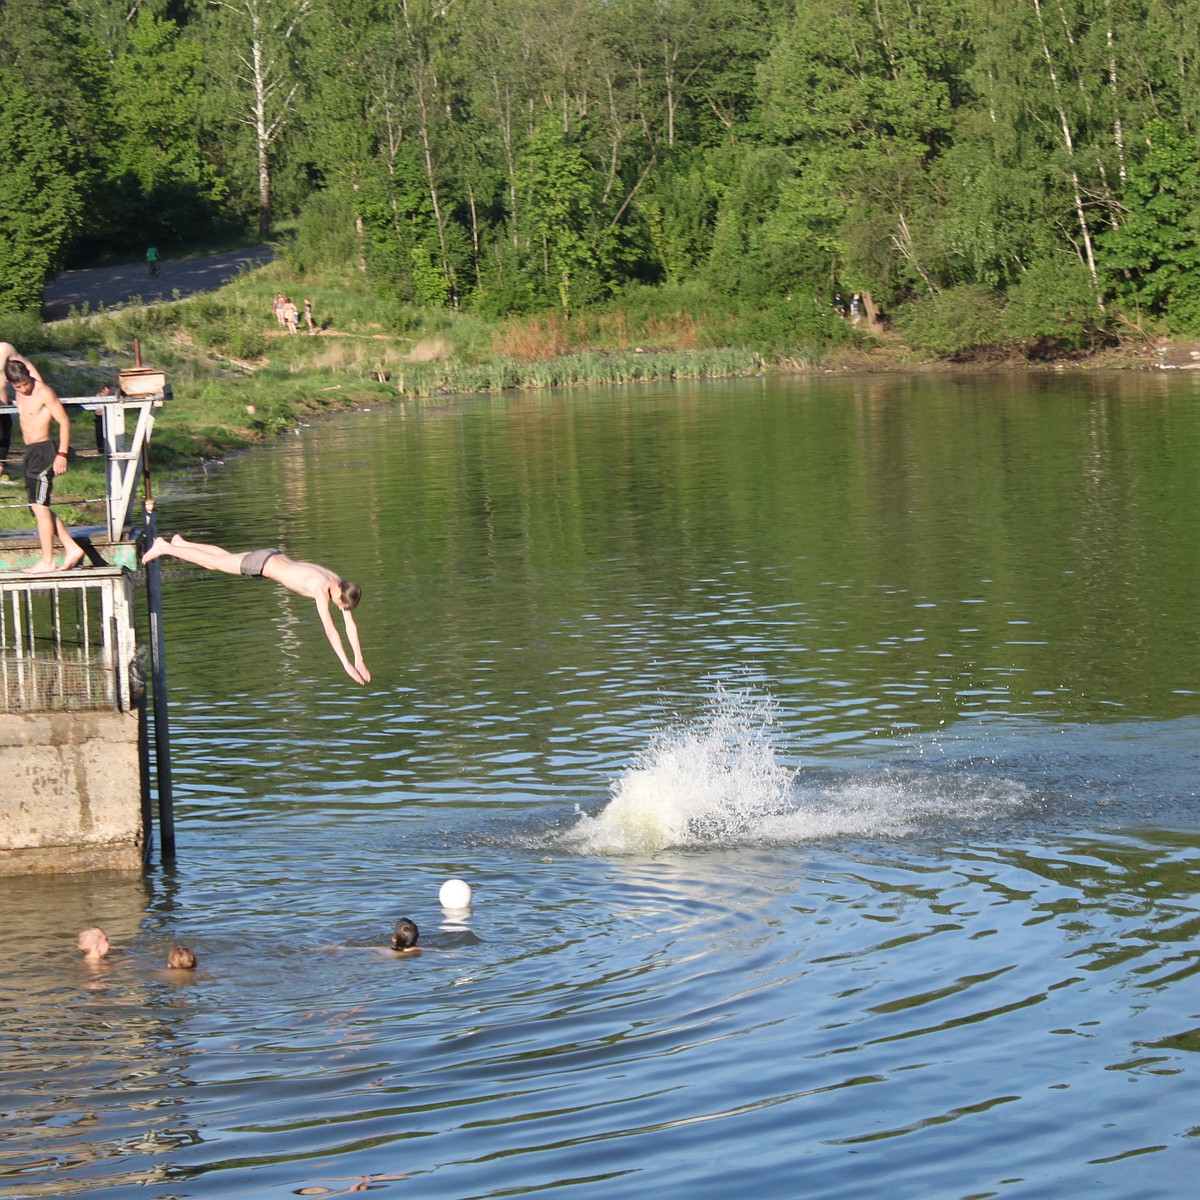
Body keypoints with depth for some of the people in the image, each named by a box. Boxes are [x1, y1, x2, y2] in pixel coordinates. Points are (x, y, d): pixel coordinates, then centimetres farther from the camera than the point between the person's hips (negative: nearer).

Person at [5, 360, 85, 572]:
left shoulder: (44, 392, -13)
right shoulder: (20, 395, 12)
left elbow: (64, 421, -14)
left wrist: (62, 454, -17)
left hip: (43, 451, -9)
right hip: (31, 452, 9)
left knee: (40, 507, -7)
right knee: (39, 507, 10)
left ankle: (47, 561, -2)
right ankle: (72, 548, 15)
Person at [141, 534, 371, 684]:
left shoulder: (342, 586, -17)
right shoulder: (322, 590, -40)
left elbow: (350, 625, -11)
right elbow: (330, 630, -45)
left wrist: (360, 661, -15)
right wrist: (347, 665, -47)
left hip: (276, 558, 7)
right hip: (261, 563, -7)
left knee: (225, 557, 28)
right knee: (212, 562, 12)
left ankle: (181, 543, 51)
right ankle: (164, 547, 30)